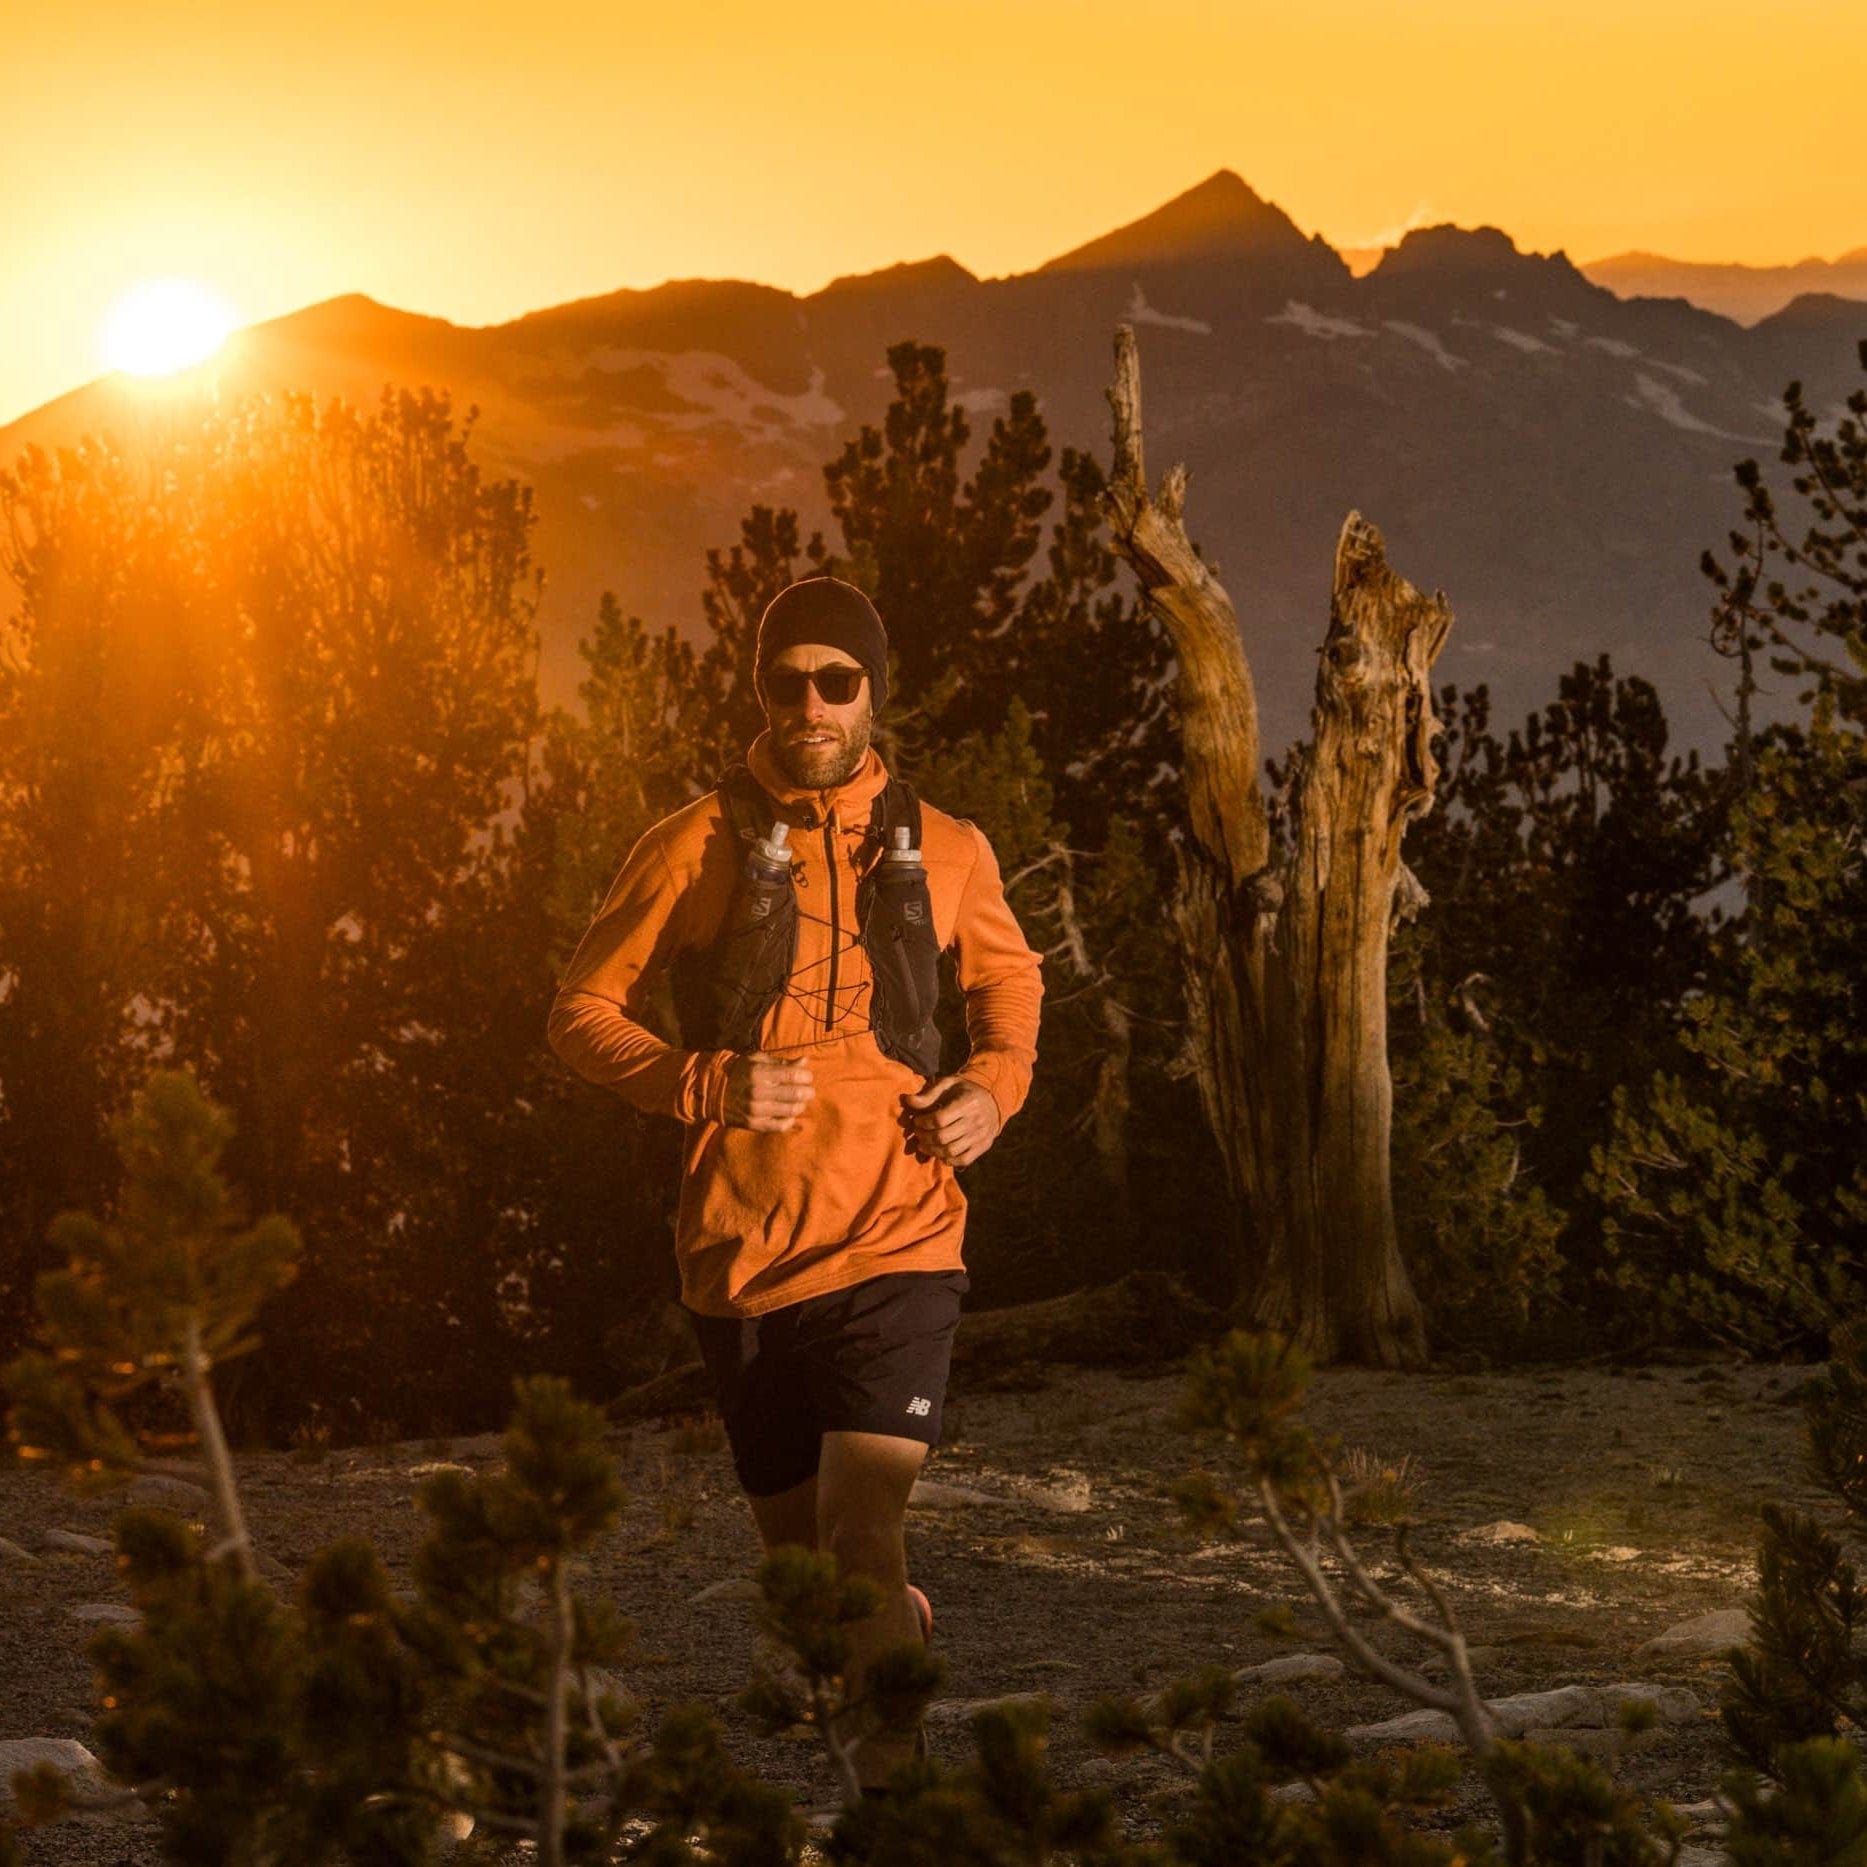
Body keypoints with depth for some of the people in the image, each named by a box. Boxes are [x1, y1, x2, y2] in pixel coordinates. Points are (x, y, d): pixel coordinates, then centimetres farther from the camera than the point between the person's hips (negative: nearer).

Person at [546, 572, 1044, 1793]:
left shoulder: (947, 851, 7)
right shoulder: (700, 845, 0)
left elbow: (1011, 981, 26)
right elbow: (583, 1013, 3)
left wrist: (997, 1084, 5)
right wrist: (705, 1084, -14)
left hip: (897, 1244, -1)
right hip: (743, 1254, 1)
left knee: (863, 1541, -20)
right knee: (802, 1558, 15)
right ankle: (904, 1634, 47)